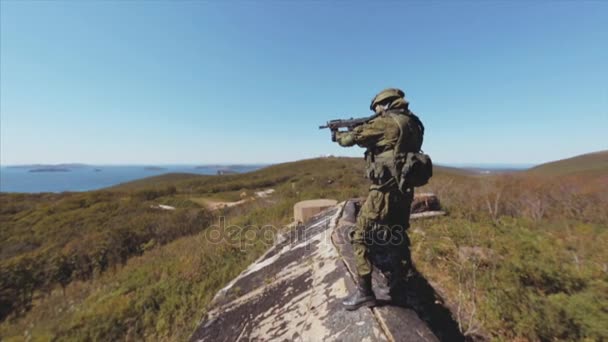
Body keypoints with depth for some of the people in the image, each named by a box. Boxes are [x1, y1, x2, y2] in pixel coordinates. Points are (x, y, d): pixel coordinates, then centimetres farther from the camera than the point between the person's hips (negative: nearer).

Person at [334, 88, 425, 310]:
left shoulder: (386, 123, -12)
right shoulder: (412, 124, 13)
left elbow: (354, 137, -4)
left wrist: (339, 136, 16)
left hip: (384, 191, -9)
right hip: (403, 191, 9)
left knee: (362, 237, 1)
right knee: (396, 238, 20)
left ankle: (364, 292, 6)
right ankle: (398, 290, 33)